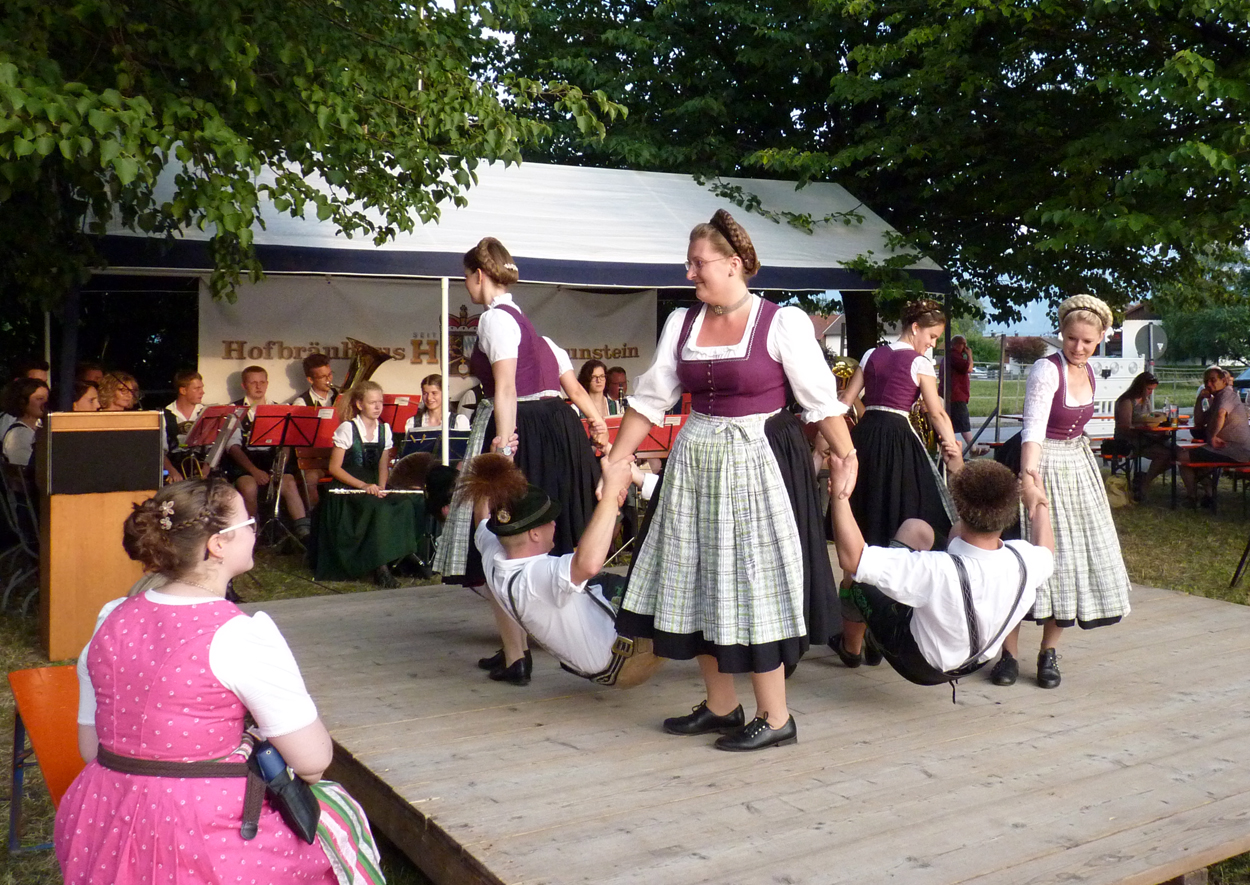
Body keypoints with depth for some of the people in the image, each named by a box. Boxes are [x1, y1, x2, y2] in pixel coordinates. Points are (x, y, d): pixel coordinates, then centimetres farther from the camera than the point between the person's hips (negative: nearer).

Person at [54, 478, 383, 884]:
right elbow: (312, 760, -16)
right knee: (338, 813, 17)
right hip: (201, 849, -7)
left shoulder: (111, 620, 0)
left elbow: (91, 749, 9)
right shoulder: (241, 636, -19)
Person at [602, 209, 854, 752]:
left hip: (757, 463, -6)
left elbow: (822, 401, -9)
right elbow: (650, 399, 7)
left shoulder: (781, 322, -8)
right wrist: (614, 462, 3)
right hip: (695, 463, 6)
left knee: (755, 584, -2)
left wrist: (847, 461, -16)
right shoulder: (682, 323, 6)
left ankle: (775, 717, 11)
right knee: (699, 582, 10)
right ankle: (720, 706, 25)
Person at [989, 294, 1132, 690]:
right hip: (1043, 468, -7)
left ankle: (1049, 652, 17)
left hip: (1077, 468, 7)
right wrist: (1029, 474, -42)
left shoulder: (1088, 372, 6)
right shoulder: (1046, 370, -18)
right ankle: (1009, 652, 5)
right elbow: (1033, 428, -30)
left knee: (1073, 559, 6)